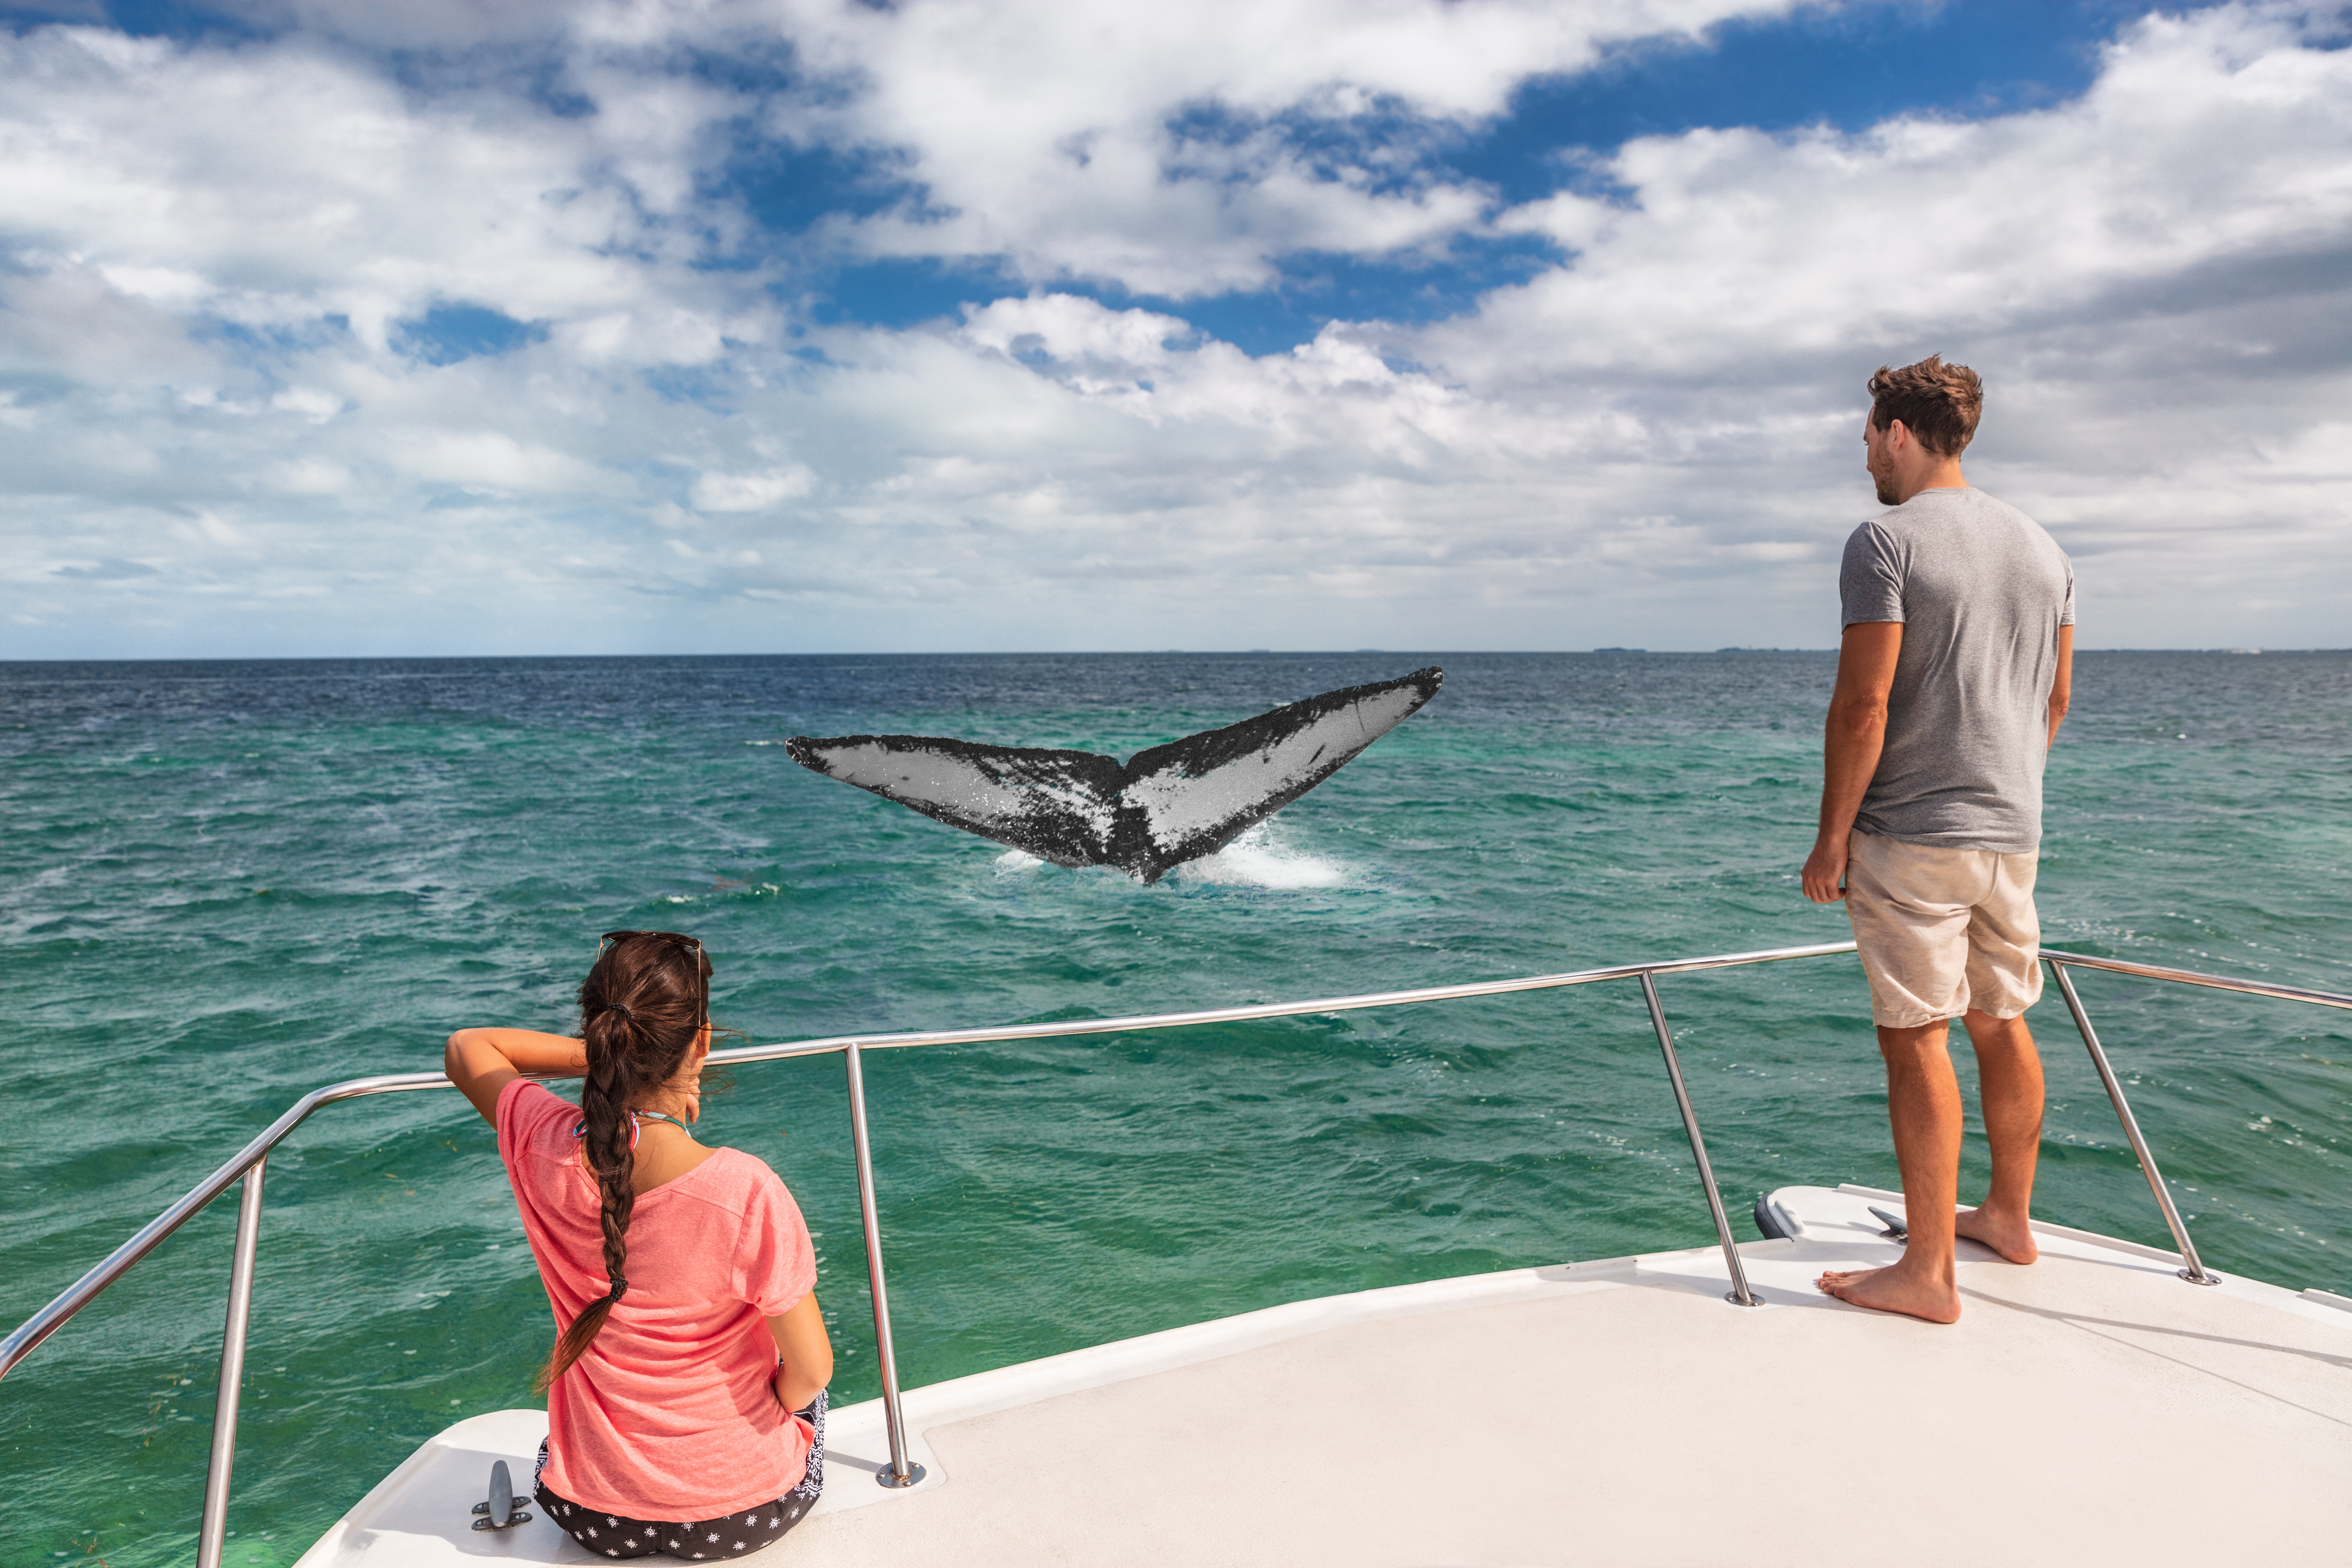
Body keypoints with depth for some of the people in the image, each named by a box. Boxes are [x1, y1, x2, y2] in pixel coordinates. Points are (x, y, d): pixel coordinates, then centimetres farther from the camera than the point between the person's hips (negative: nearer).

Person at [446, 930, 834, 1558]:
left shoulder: (543, 1147, -20)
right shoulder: (745, 1192, -32)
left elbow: (467, 1046, 3)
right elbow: (812, 1372, -20)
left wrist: (603, 1056, -4)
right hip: (743, 1513, -3)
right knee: (800, 1386, 31)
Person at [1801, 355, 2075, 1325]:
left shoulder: (1886, 541, -12)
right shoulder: (2041, 547, 12)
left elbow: (1863, 705, -17)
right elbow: (2056, 699, 17)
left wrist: (1832, 836, -12)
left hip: (1911, 835, -8)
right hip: (2013, 833, 8)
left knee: (1916, 1039, -3)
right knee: (2002, 1024, 18)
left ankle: (1927, 1274, 3)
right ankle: (2009, 1217, 33)